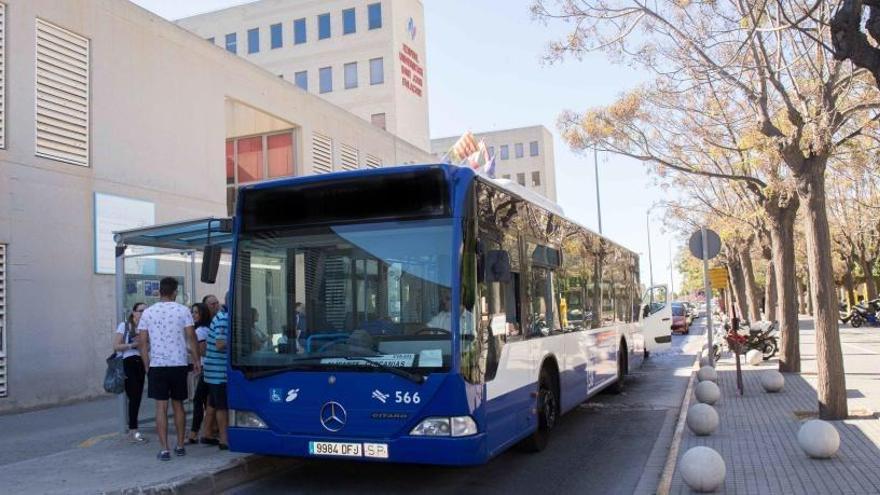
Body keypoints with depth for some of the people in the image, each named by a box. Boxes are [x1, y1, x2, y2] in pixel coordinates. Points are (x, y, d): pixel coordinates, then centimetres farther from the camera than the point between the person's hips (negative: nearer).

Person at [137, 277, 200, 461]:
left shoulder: (148, 312, 3)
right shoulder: (183, 310, -1)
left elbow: (143, 342, 2)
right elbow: (191, 336, -5)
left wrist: (147, 366, 10)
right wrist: (196, 360, 4)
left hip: (157, 365, 0)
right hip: (179, 364, 0)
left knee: (161, 407, 2)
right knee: (178, 405, 12)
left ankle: (164, 449, -2)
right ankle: (180, 446, 19)